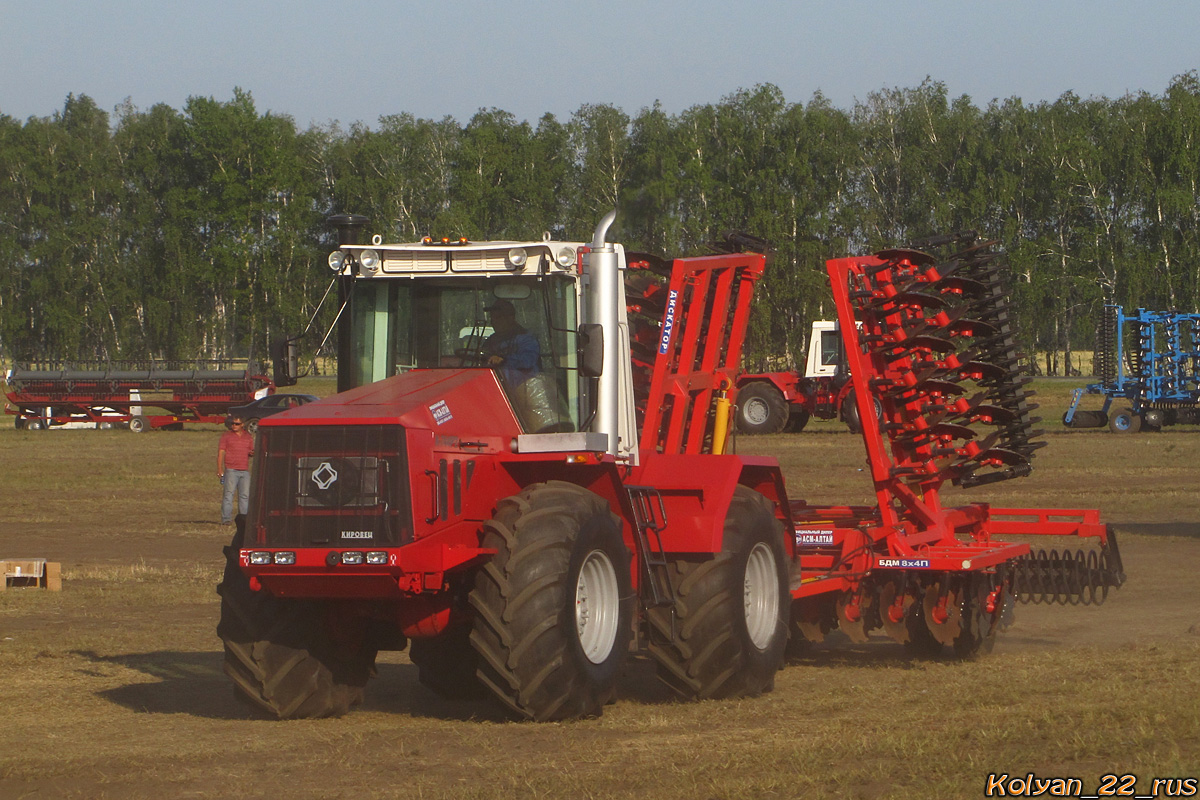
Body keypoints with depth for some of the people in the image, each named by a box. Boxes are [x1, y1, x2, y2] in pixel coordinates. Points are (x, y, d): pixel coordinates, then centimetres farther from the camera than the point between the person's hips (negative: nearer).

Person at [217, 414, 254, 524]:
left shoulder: (248, 437, 15)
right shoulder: (226, 436, 5)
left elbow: (251, 452, 24)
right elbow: (220, 453, 1)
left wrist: (253, 453, -2)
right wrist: (220, 470, -8)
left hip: (245, 471, 4)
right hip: (231, 470, -4)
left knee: (245, 495, 2)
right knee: (229, 494, -9)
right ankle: (226, 518, -9)